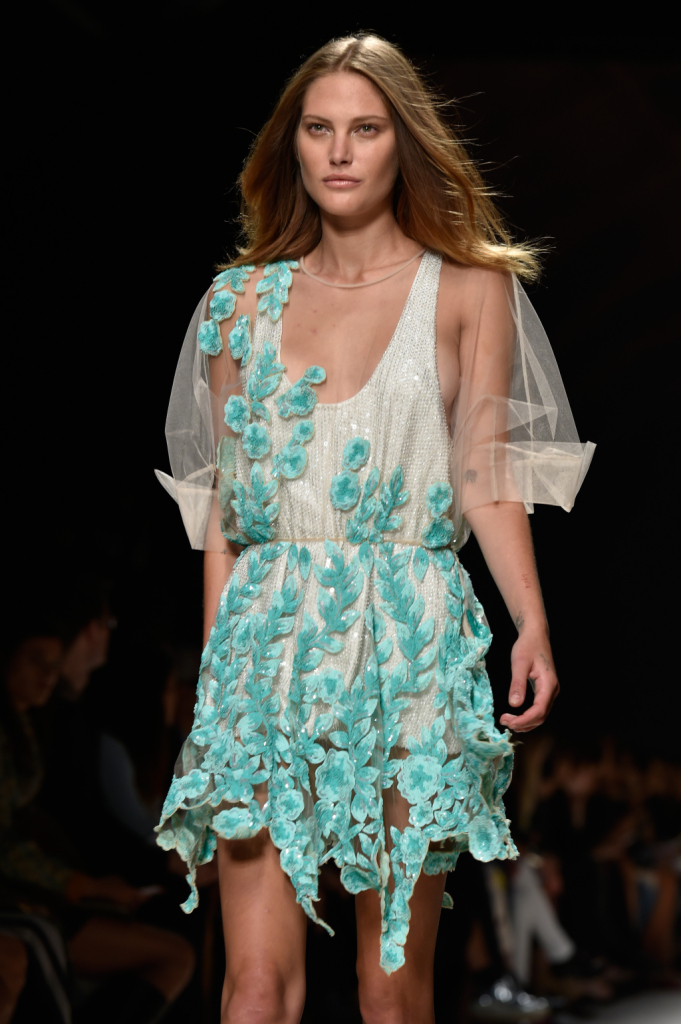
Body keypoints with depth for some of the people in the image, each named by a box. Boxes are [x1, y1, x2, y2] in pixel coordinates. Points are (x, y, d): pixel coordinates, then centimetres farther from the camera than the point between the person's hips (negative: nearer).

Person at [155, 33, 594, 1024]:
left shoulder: (469, 291, 6)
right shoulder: (244, 299, 12)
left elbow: (486, 472, 0)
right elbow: (218, 498, 13)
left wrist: (532, 622, -14)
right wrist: (216, 660, 8)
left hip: (408, 642, -2)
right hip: (269, 641, 2)